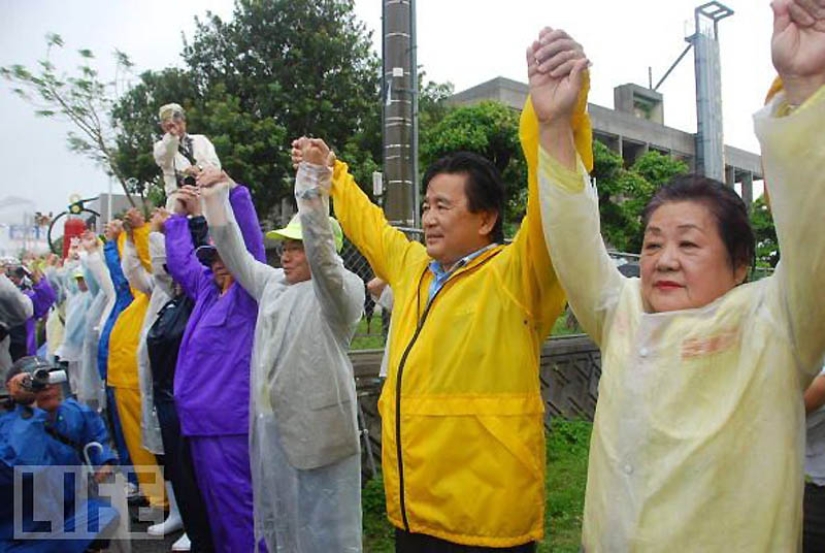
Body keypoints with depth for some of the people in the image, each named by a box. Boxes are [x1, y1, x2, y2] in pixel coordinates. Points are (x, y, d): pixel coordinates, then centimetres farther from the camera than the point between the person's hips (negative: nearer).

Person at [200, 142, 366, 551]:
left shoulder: (342, 289, -10)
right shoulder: (274, 283, 14)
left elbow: (323, 258, -29)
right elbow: (236, 256, 17)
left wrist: (312, 193, -40)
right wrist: (215, 199, 10)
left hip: (317, 433, -7)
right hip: (271, 427, 8)